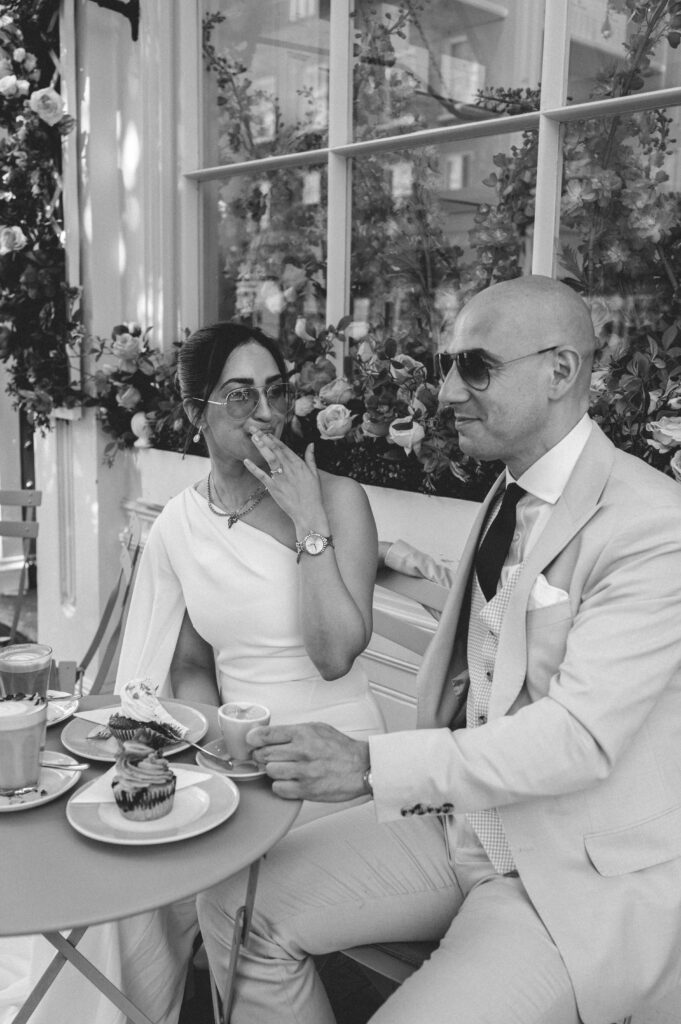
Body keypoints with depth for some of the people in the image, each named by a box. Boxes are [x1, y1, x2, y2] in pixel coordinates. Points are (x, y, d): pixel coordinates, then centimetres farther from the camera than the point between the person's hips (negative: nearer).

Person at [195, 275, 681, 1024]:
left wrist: (372, 766, -30)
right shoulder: (506, 498, 9)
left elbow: (579, 734, -25)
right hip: (458, 816, 7)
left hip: (588, 877, -6)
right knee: (237, 903, -3)